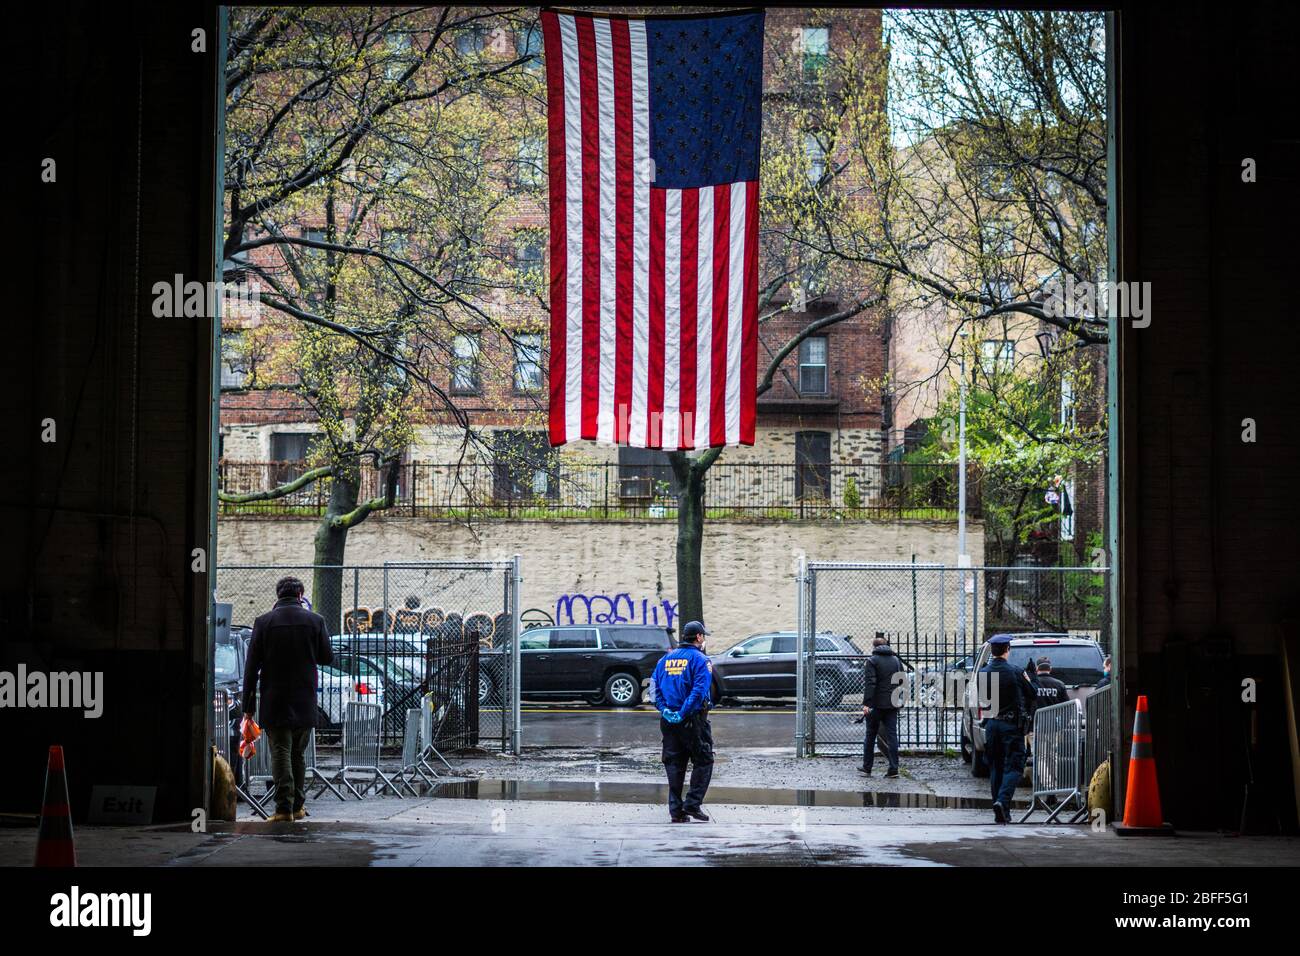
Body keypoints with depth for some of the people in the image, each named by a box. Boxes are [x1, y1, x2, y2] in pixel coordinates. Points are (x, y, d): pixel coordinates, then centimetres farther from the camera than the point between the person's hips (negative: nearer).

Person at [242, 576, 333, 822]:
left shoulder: (264, 622, -3)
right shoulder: (315, 620, -1)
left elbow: (251, 667, -2)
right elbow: (328, 657, 6)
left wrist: (248, 705, 3)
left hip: (274, 702, -2)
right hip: (304, 703, 2)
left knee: (280, 754, -1)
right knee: (299, 754, 14)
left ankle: (284, 807, -10)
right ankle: (298, 806, 19)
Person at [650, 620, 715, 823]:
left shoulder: (665, 659, 11)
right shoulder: (700, 660, -7)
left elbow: (655, 687, 5)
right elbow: (699, 691, -19)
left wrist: (664, 709, -3)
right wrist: (683, 714, -18)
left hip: (669, 721, 5)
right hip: (693, 720, -5)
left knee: (674, 765, 10)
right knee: (703, 762, 5)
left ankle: (676, 810, 7)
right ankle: (693, 804, -3)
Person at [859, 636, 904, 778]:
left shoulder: (872, 661, -6)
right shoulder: (896, 660, 12)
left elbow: (869, 684, -15)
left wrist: (866, 703, -18)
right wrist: (899, 700, 18)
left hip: (876, 704, -4)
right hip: (892, 704, 4)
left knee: (870, 735, 8)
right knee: (892, 735, 3)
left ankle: (866, 767, 14)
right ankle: (893, 769, -3)